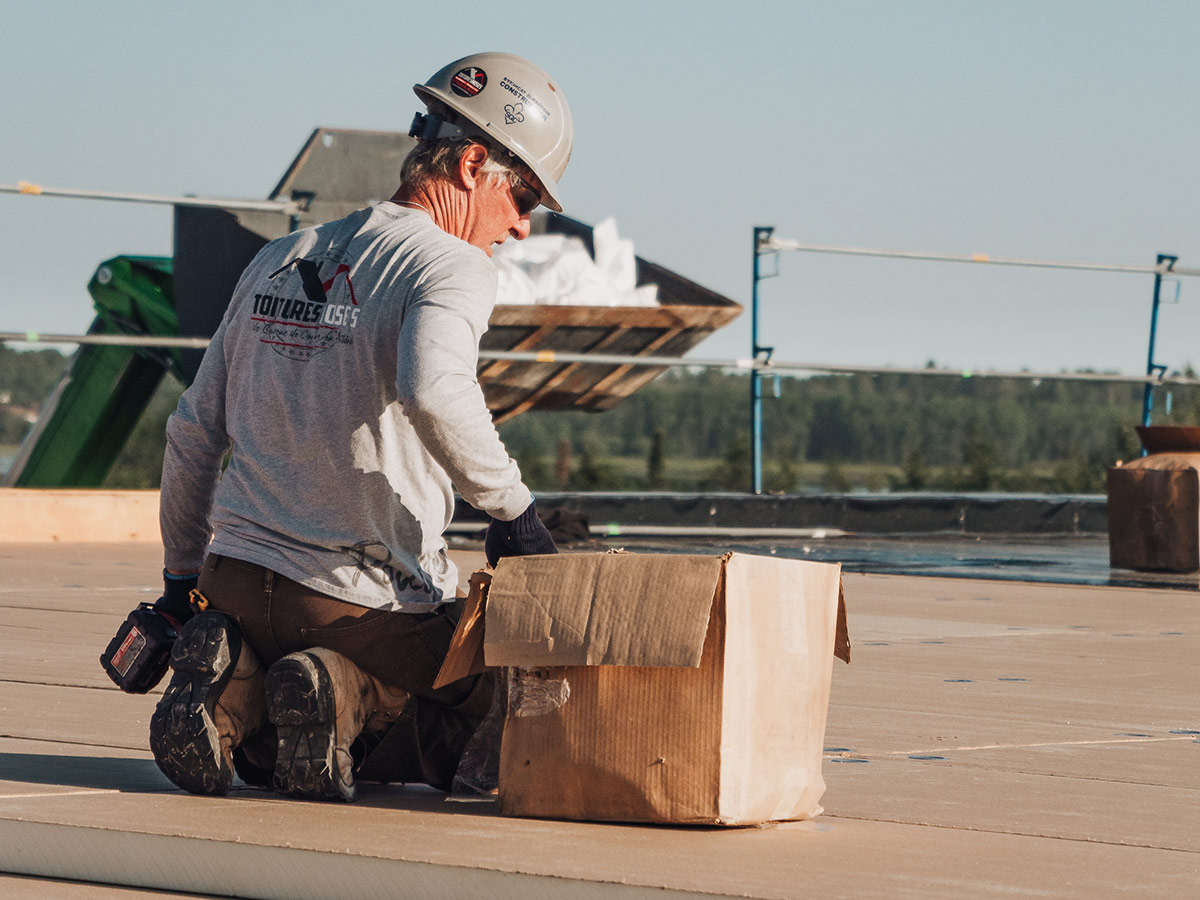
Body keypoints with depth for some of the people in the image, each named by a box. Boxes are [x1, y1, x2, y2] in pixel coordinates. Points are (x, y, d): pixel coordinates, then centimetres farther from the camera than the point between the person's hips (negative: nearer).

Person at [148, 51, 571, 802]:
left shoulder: (277, 261, 14)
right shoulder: (451, 266, -10)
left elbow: (193, 435, 19)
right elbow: (433, 389, -33)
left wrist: (183, 575, 28)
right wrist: (512, 507, -22)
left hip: (236, 574, 6)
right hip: (367, 597, -6)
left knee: (275, 751, 30)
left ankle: (230, 693, -4)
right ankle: (346, 699, -12)